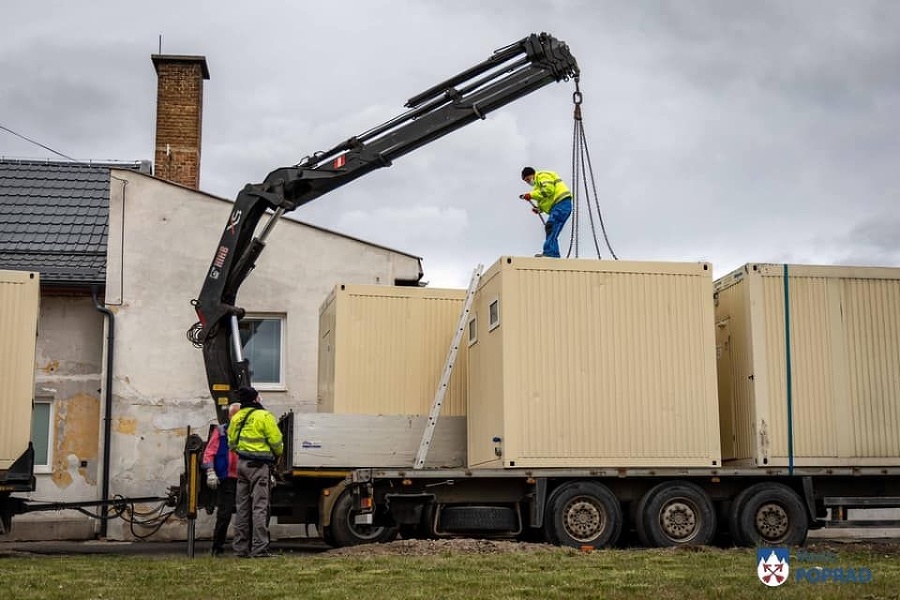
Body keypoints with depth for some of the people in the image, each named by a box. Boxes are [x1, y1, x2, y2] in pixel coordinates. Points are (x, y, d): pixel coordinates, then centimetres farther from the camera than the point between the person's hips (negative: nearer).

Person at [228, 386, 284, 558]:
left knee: (242, 507, 11)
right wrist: (277, 455, 11)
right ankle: (259, 549, -7)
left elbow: (232, 442, 16)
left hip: (242, 463, 7)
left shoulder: (236, 418, 10)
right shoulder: (264, 416, -11)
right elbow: (276, 441, -9)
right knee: (260, 506, -5)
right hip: (259, 465, -7)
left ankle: (241, 547, 13)